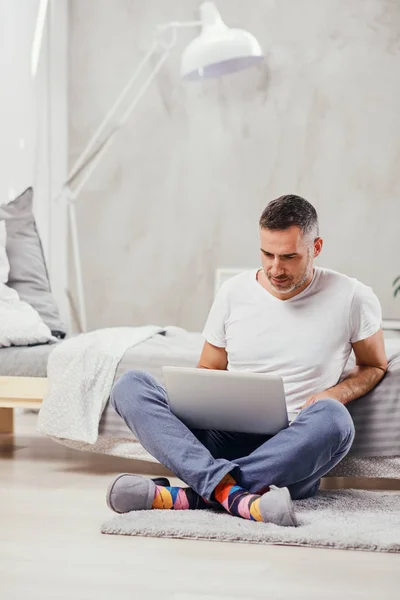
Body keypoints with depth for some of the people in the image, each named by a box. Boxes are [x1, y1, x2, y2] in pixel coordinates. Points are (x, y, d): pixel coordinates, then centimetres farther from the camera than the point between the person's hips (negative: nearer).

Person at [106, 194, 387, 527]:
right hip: (225, 439, 3)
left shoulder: (353, 299, 2)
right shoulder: (234, 293, 9)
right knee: (130, 385, -19)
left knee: (332, 419, -38)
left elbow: (375, 366, 17)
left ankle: (188, 495, -34)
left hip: (292, 453, -2)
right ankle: (232, 492, -41)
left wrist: (333, 395, -4)